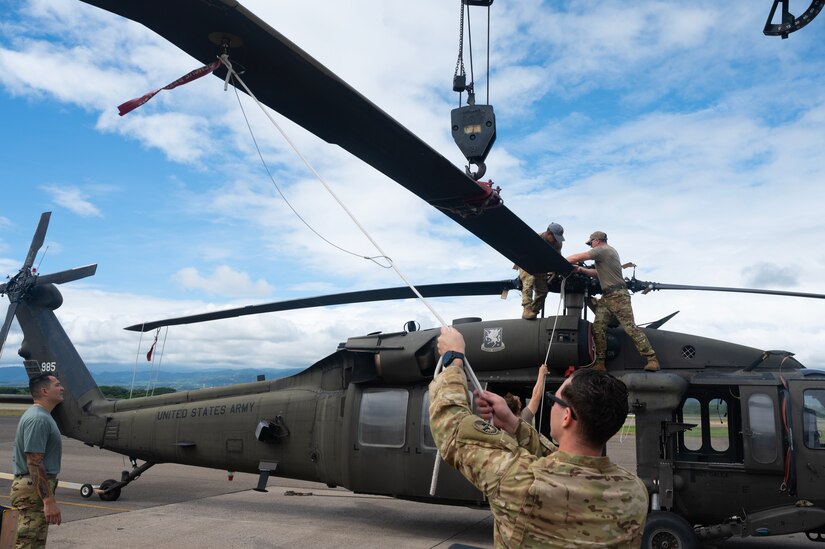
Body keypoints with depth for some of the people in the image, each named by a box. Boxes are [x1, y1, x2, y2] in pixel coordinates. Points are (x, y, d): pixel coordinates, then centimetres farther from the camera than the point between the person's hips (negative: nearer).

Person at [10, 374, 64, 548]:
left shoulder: (42, 416, 15)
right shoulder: (38, 419, -19)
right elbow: (34, 463, -23)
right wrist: (49, 500, -25)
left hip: (32, 487, 10)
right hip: (33, 489, -10)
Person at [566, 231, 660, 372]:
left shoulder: (602, 250, -7)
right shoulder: (609, 251, 24)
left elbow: (577, 257, -10)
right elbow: (598, 273, 26)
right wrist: (581, 270, 18)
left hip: (618, 296, -10)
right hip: (606, 297, 10)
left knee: (630, 328, -11)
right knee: (597, 328, 0)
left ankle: (652, 360, -8)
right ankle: (600, 364, 1)